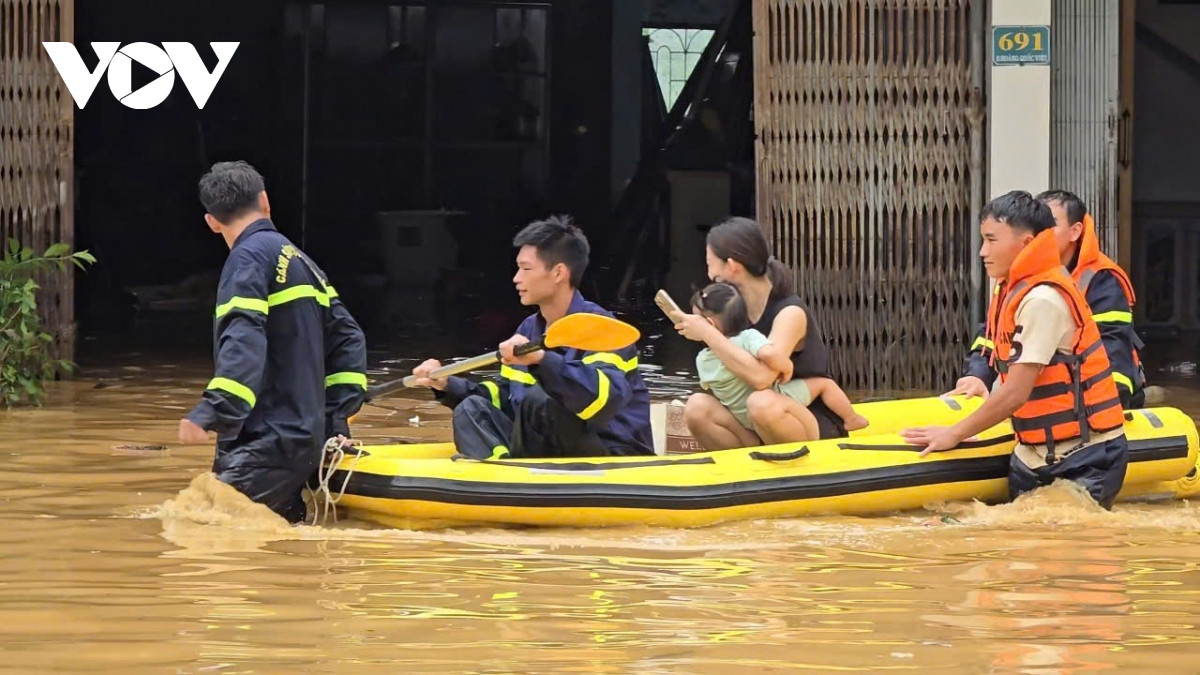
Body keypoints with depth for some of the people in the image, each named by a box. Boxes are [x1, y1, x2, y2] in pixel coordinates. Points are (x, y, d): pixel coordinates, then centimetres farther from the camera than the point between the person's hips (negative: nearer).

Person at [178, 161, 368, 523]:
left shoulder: (250, 257, -7)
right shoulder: (300, 261, 20)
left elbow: (244, 343, -21)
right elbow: (348, 341, 21)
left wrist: (209, 414, -29)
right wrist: (335, 421, 20)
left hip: (267, 443, -9)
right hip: (305, 438, 9)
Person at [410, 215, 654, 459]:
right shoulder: (530, 330, 13)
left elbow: (608, 399, -34)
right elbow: (505, 397, 24)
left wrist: (542, 359, -43)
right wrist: (448, 385, 10)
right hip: (554, 453, 8)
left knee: (536, 401, -30)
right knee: (471, 411, -5)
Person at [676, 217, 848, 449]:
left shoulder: (790, 313, -16)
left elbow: (761, 377, -31)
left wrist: (707, 333, -23)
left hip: (819, 428, -6)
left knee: (762, 403, -36)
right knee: (698, 407, -16)